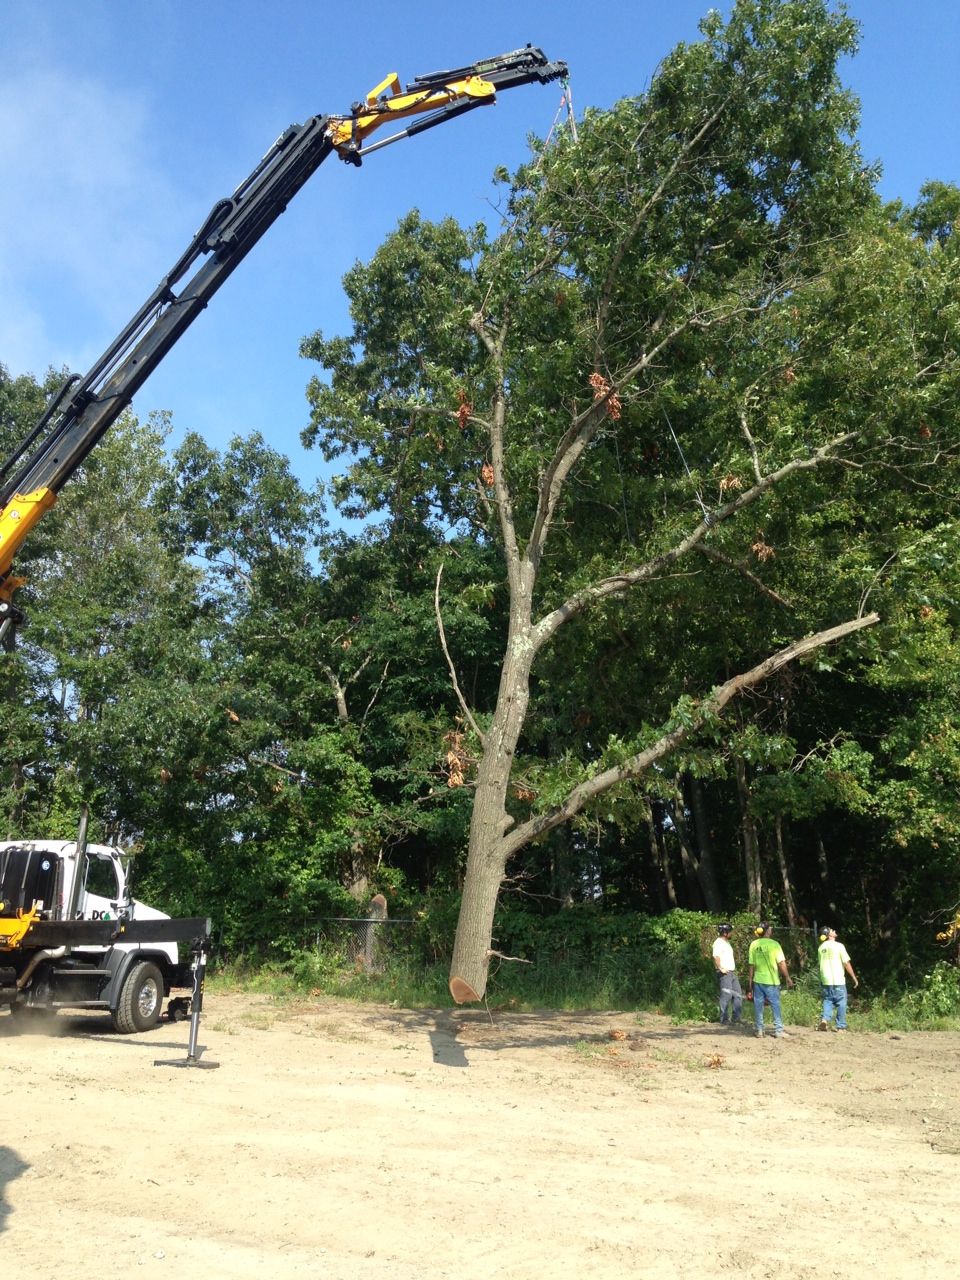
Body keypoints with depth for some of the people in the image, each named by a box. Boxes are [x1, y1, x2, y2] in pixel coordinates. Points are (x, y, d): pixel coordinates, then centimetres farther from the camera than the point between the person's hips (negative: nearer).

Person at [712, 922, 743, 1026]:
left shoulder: (726, 942, 18)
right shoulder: (719, 943, -13)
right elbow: (716, 956, -27)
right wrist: (721, 968, -25)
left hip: (732, 972, 10)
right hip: (724, 974, -10)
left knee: (738, 994, 11)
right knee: (726, 996, -7)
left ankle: (736, 1018, 19)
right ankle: (723, 1020, 0)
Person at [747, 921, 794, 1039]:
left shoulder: (754, 944, 1)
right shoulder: (774, 944, -9)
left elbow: (751, 965, 5)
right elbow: (781, 963, -11)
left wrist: (750, 982, 12)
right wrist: (787, 977, -1)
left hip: (758, 980, 3)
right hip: (771, 980, -3)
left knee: (758, 1006, 8)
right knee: (775, 1005, 7)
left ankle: (759, 1031, 10)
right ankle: (778, 1030, 10)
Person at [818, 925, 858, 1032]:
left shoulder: (821, 947, 9)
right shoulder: (839, 946, -8)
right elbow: (846, 963, -8)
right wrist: (854, 978, 1)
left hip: (825, 980, 5)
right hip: (838, 980, -5)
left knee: (828, 1001, 13)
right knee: (841, 1003, 5)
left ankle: (825, 1018, -8)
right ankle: (841, 1026, 7)